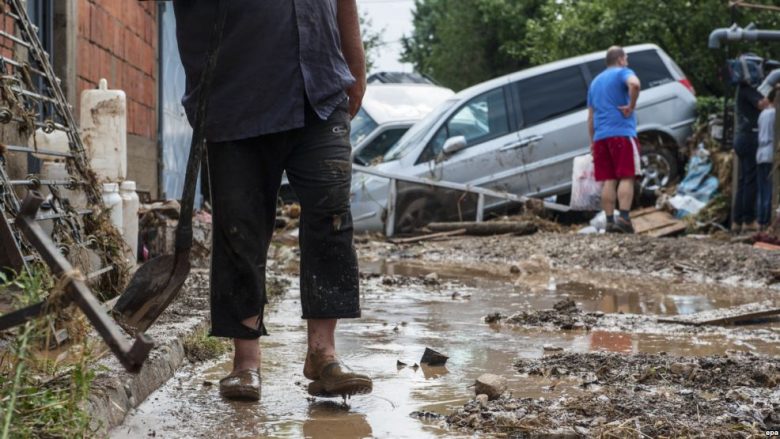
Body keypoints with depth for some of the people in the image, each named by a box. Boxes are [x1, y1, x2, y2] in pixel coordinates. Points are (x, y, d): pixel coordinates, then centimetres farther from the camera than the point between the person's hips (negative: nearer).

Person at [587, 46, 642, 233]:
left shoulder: (596, 81, 23)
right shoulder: (623, 73, 1)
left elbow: (590, 116, 24)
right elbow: (634, 84, -25)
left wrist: (592, 141, 26)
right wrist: (631, 106, -13)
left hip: (600, 136, 6)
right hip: (622, 133, -6)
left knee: (608, 180, 5)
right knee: (626, 178, -6)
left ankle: (610, 221, 1)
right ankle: (624, 218, -16)